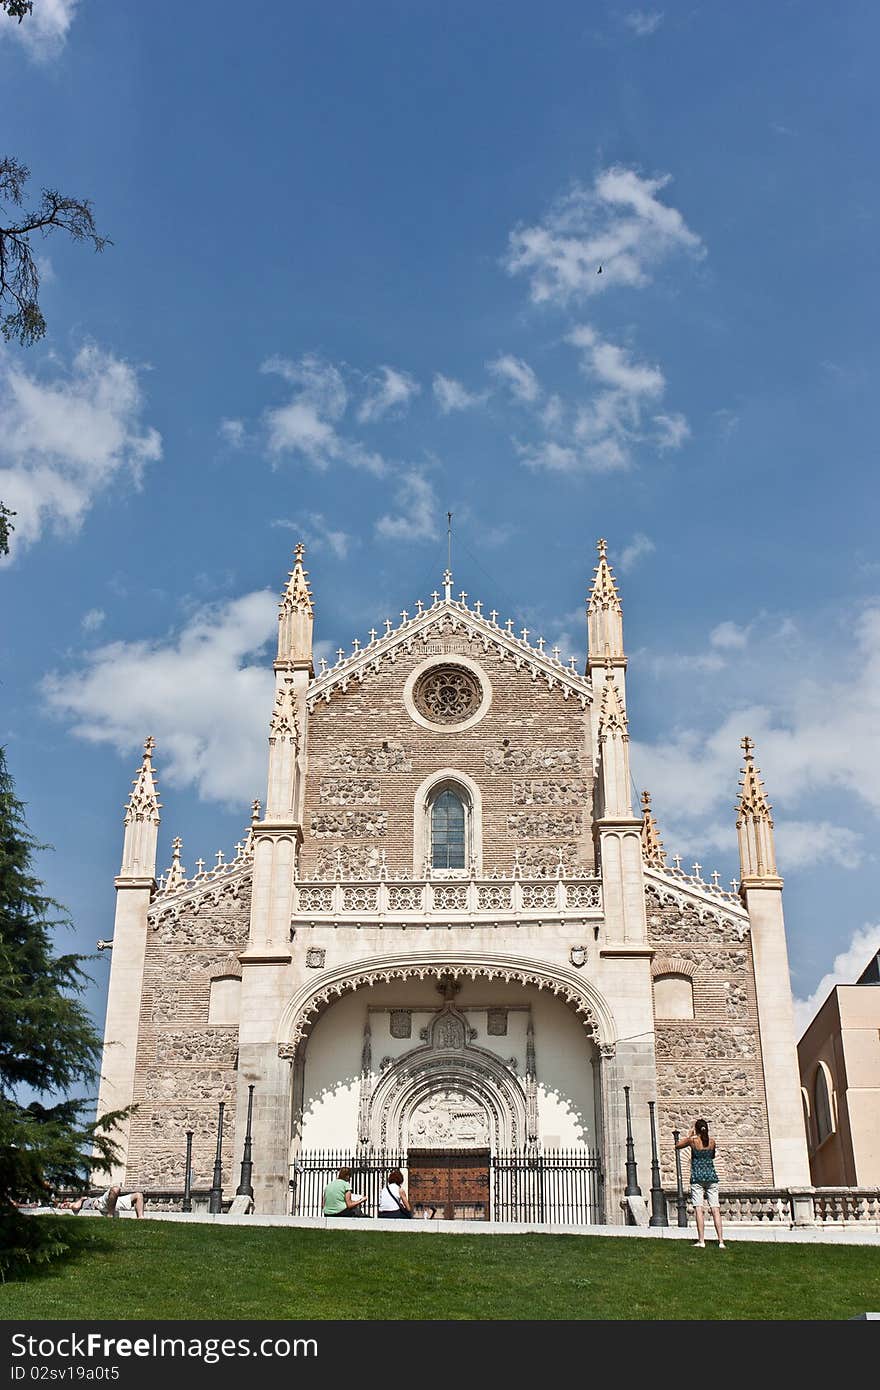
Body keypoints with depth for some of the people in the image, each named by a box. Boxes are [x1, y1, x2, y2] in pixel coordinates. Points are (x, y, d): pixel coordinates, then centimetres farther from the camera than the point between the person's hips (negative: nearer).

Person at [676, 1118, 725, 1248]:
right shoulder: (712, 1142, 3)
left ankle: (701, 1241, -11)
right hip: (711, 1176, 3)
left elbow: (677, 1145, 13)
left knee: (698, 1208, -4)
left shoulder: (692, 1140, -3)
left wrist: (689, 1135, 19)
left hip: (697, 1177, -3)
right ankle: (721, 1241, -4)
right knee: (715, 1209, 1)